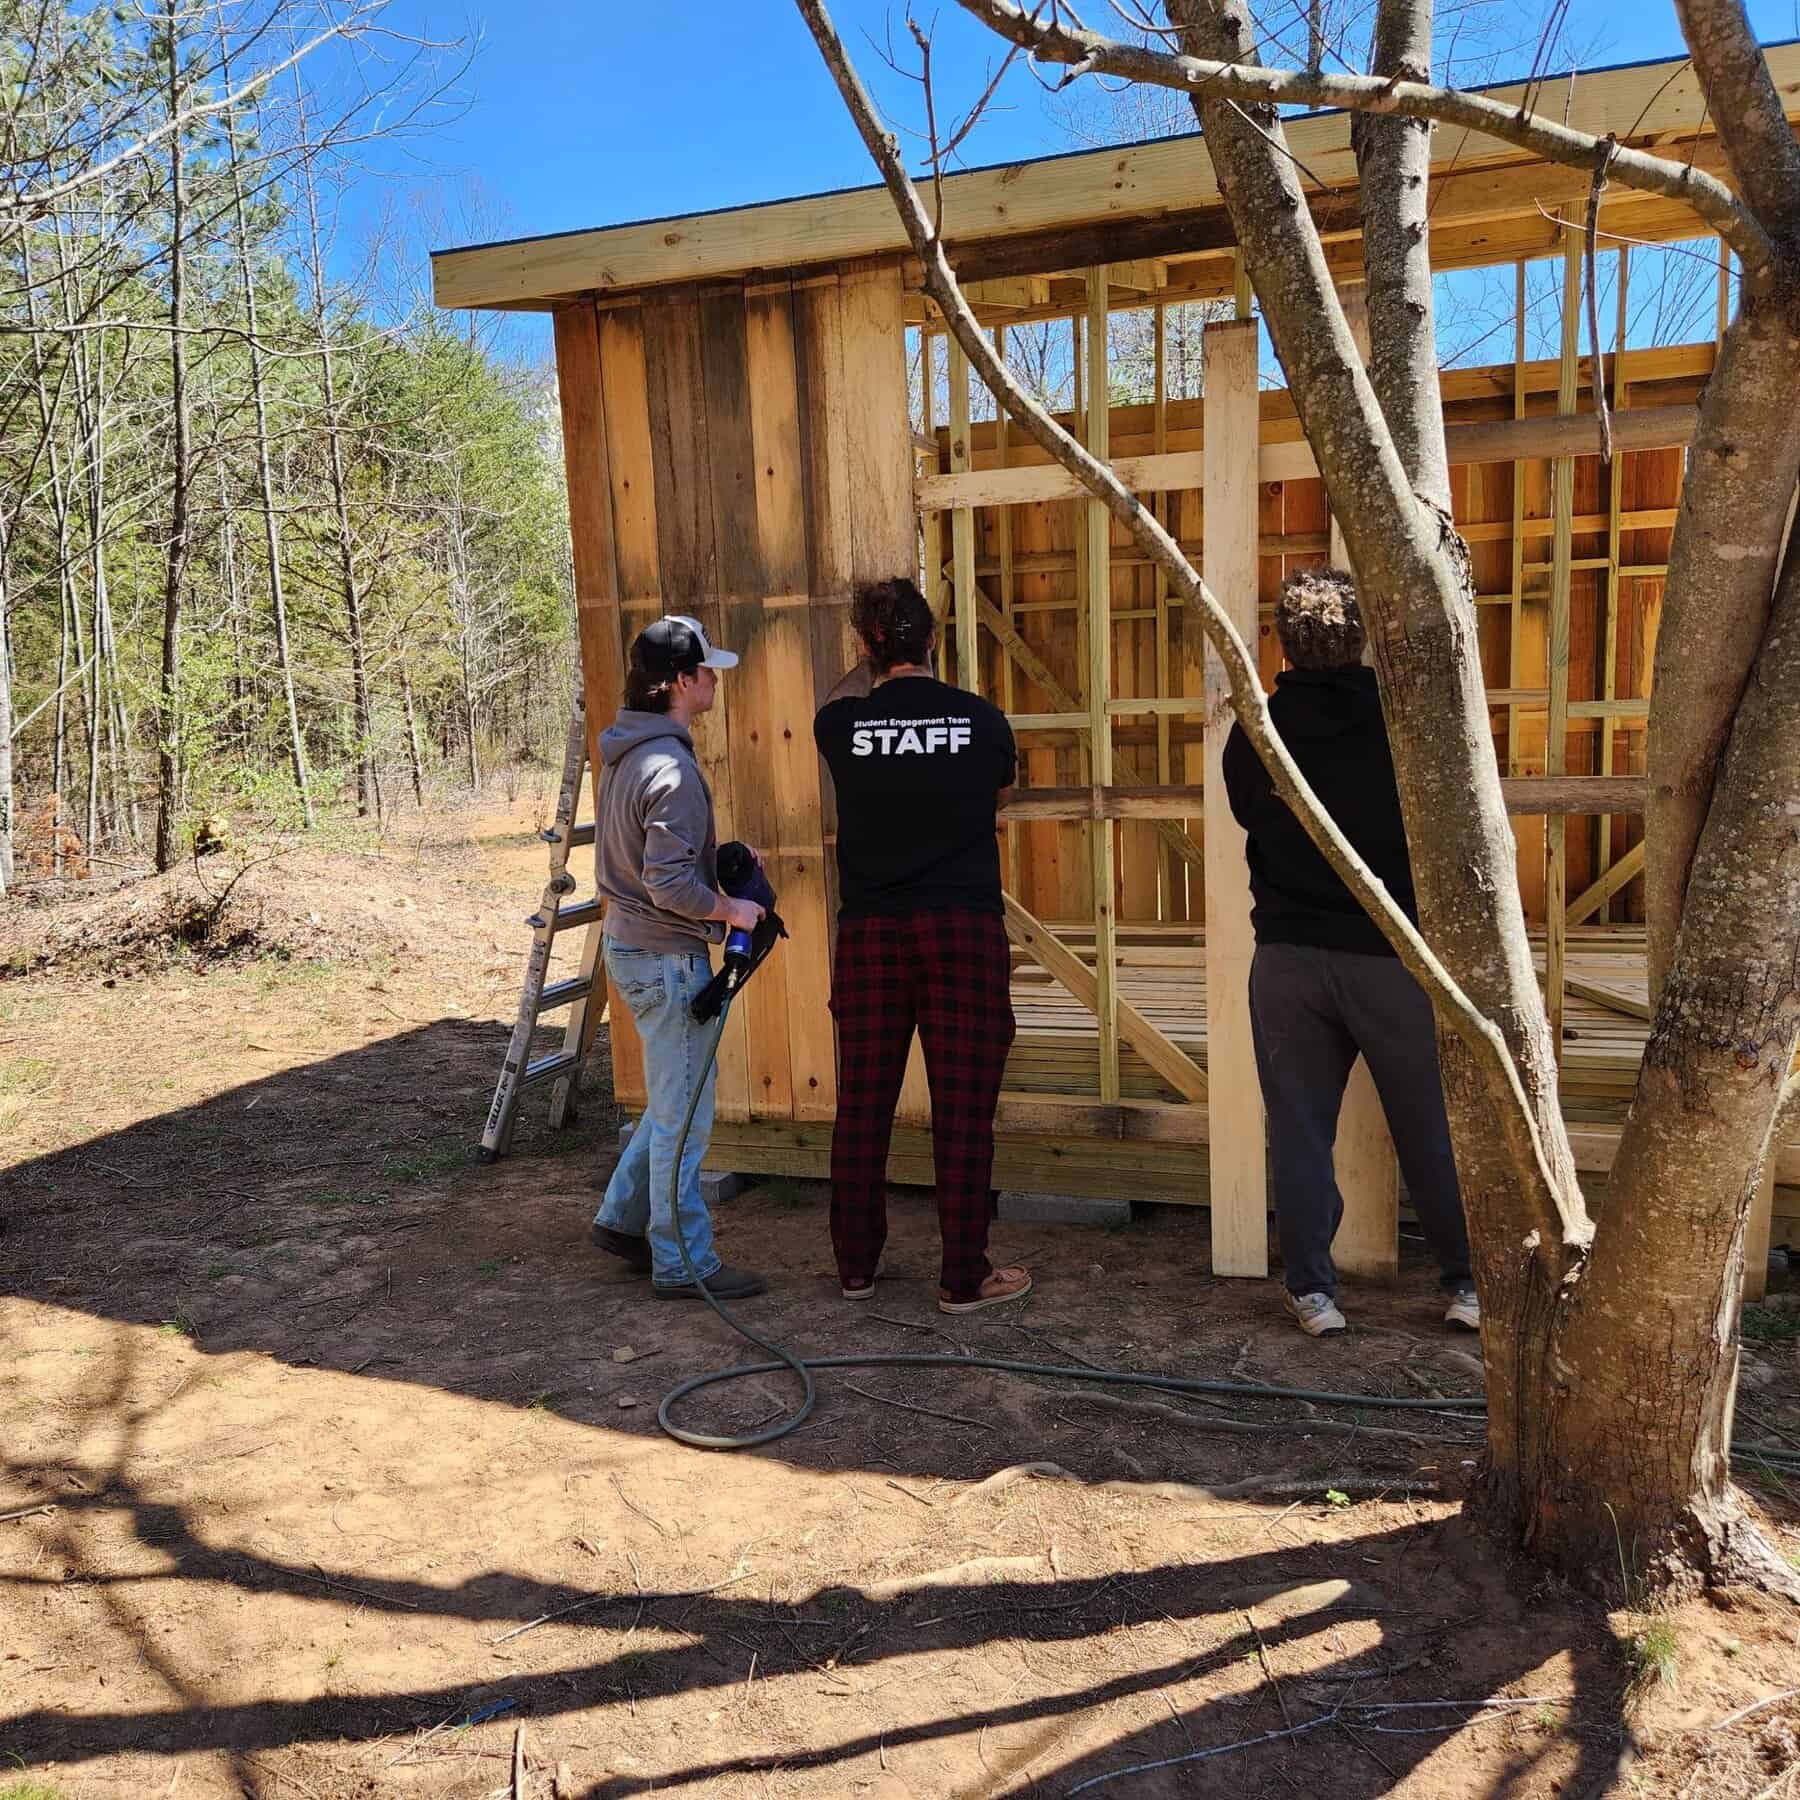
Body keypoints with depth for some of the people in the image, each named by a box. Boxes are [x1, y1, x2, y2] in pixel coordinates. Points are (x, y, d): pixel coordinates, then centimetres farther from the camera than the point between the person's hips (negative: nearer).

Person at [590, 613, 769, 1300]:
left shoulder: (625, 751, 9)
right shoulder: (671, 769, -22)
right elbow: (669, 884, -27)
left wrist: (721, 854, 12)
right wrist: (731, 908, -12)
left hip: (630, 943, 10)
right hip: (667, 957, -10)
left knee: (672, 1101, 22)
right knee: (683, 1116, 1)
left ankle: (623, 1218, 32)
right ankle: (683, 1263, 13)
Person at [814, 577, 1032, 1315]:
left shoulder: (840, 726, -1)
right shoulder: (980, 719, -2)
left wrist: (876, 672, 39)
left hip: (869, 932, 2)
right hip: (963, 929, -2)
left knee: (862, 1105, 11)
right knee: (962, 1110, 4)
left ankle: (856, 1266, 23)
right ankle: (963, 1278, 12)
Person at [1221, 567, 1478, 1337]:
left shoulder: (1255, 731, -3)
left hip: (1287, 956, 2)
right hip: (1388, 955, -1)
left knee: (1300, 1128, 9)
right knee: (1429, 1128, 11)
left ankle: (1311, 1290, 13)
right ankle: (1470, 1283, 21)